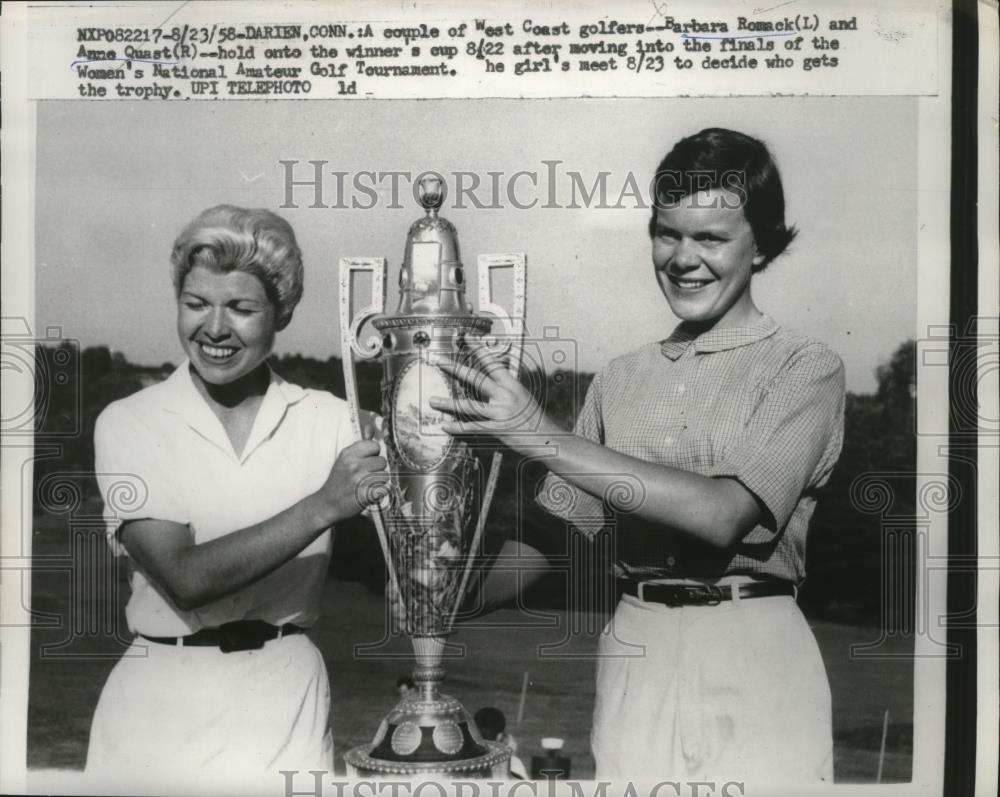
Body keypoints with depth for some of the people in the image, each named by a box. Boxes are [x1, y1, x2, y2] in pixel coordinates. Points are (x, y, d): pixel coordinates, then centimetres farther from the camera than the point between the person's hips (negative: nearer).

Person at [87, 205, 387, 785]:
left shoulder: (328, 420, 0)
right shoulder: (129, 423, -5)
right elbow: (184, 577, -17)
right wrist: (322, 506, -25)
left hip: (288, 694, 1)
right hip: (164, 695, -1)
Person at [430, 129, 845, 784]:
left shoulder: (807, 368, -3)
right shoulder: (620, 379, 10)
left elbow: (724, 514, -19)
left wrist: (546, 437, -21)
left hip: (753, 658, -3)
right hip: (631, 656, 3)